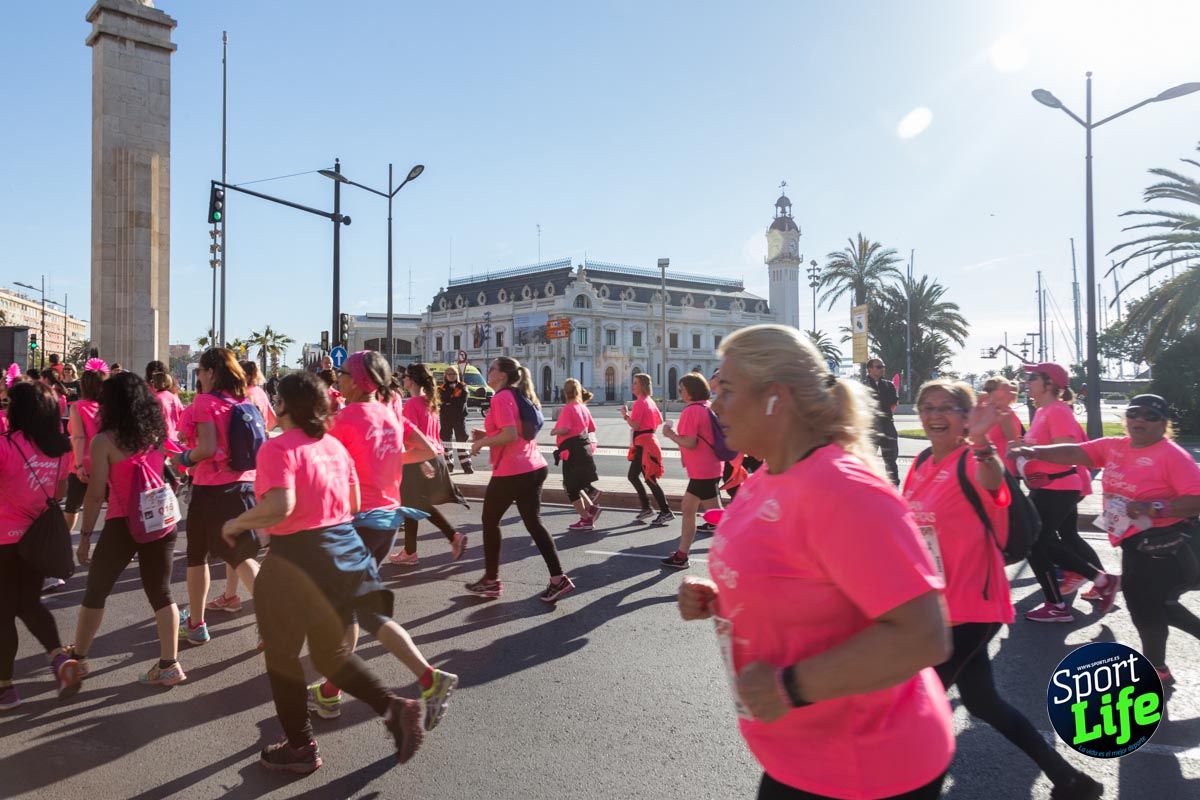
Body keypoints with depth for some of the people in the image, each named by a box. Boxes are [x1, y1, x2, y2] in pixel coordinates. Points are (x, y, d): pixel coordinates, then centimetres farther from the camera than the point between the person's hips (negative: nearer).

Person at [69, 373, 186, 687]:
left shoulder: (104, 441, -9)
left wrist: (85, 535, 0)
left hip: (122, 526, -4)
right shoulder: (156, 433, 5)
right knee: (160, 593, 9)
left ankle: (78, 657, 32)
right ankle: (169, 665, 9)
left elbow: (96, 495, -7)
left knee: (95, 592, 17)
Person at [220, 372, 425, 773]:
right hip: (346, 550, 7)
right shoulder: (335, 445, 8)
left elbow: (280, 506, -26)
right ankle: (394, 707, 7)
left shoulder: (279, 447, -14)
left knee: (282, 654, 14)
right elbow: (354, 504, 12)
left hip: (298, 557, -7)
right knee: (331, 651, 20)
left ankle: (301, 747, 25)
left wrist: (235, 524, -10)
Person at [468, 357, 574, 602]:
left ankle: (491, 581, 21)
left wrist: (482, 442, -10)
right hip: (534, 468, 8)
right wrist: (488, 435, 15)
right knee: (533, 523, 11)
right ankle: (558, 579, 5)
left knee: (490, 522, 10)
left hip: (510, 473, -8)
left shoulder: (501, 398, -14)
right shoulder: (520, 396, 15)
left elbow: (510, 435, -24)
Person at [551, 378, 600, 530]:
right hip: (583, 448, 8)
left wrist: (554, 431, -9)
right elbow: (592, 428, 17)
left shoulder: (567, 408, -14)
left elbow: (565, 429, -27)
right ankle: (591, 508, 15)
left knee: (571, 487, 4)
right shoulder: (583, 407, 10)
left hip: (572, 451, -8)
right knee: (575, 484, 22)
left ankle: (586, 520, 8)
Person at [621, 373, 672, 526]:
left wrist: (625, 415, -9)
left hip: (644, 444, -10)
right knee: (632, 476, 16)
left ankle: (666, 512, -3)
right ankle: (646, 508, 20)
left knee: (650, 479, -6)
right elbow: (660, 420, 18)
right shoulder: (649, 400, 11)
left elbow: (635, 426, -21)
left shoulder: (639, 402, -16)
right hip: (649, 440, 10)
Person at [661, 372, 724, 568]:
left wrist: (670, 434, -9)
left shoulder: (691, 411, -17)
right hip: (706, 469, 10)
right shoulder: (707, 407, 11)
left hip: (703, 472, -10)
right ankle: (681, 556, 23)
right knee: (687, 509, 16)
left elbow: (690, 443, -22)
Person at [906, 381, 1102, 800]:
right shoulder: (922, 463, 6)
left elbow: (992, 481, -43)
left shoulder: (973, 459, -17)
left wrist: (980, 440, -61)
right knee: (981, 701, 18)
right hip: (938, 604, 9)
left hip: (970, 605, -8)